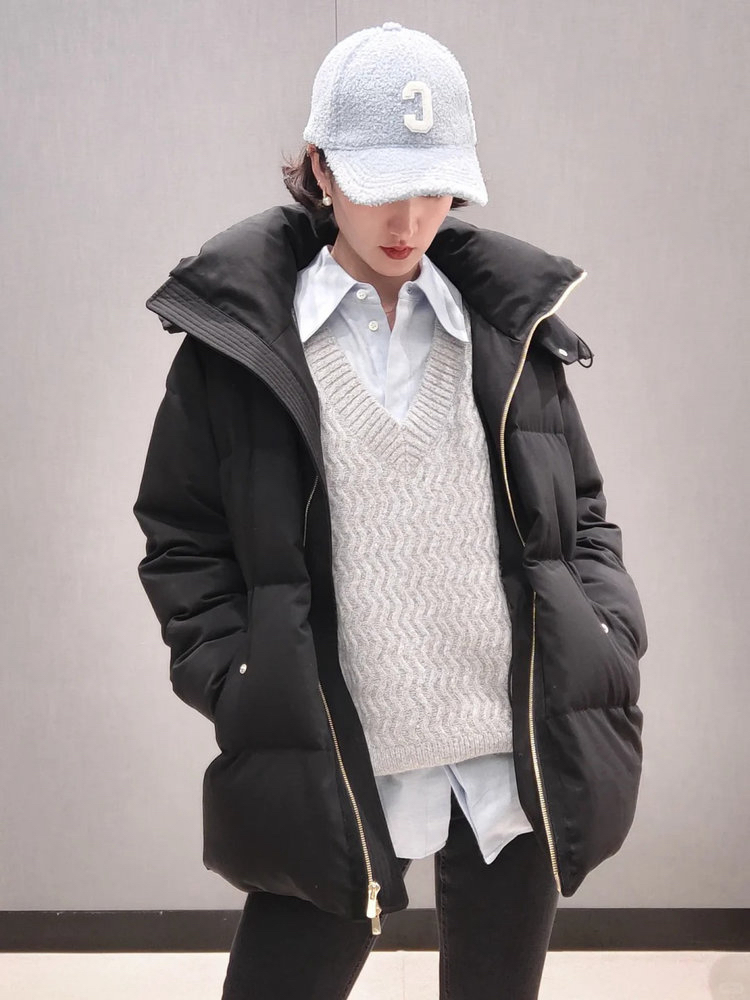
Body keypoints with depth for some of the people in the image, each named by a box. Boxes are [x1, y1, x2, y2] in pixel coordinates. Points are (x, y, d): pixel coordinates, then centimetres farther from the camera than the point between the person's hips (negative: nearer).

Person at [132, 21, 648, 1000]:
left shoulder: (513, 327, 6)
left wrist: (608, 648, 0)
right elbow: (182, 542, 2)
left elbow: (581, 514, 13)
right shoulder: (239, 339, -3)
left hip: (524, 762, 3)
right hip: (329, 773, -2)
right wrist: (241, 689, -8)